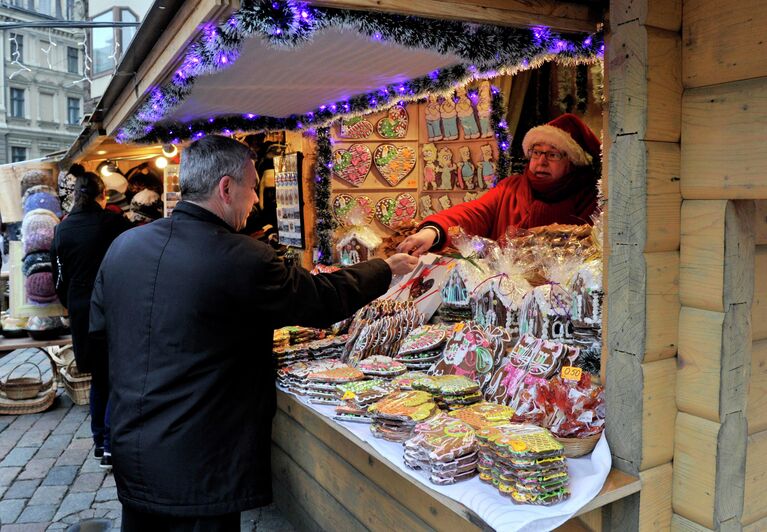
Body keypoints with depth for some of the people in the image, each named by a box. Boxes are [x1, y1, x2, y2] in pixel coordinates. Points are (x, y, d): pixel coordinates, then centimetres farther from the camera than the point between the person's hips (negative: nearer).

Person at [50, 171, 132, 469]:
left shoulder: (62, 229, 4)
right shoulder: (114, 223, -10)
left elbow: (59, 278, 10)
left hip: (81, 313, 5)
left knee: (99, 377, 18)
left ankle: (99, 441, 26)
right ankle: (111, 445, 1)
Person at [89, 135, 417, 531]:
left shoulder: (122, 245, -2)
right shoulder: (239, 259, -22)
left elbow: (98, 326, 12)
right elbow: (325, 300, -11)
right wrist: (387, 268, 5)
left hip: (129, 455, 7)